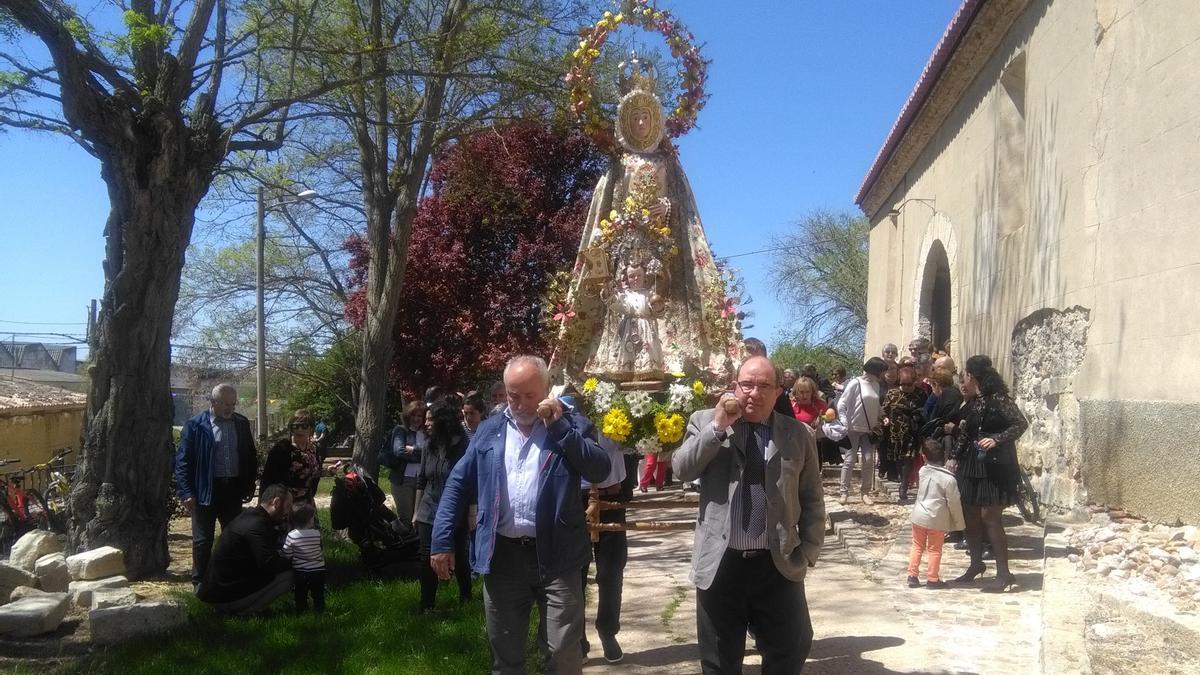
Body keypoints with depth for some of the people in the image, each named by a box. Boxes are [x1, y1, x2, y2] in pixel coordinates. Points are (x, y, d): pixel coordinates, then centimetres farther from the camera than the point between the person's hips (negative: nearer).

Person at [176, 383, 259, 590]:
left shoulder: (242, 424, 7)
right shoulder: (195, 425, -6)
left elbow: (251, 456, 15)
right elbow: (182, 461, -7)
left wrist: (249, 486, 10)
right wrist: (187, 493, -12)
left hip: (234, 489, 4)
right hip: (206, 490, -4)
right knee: (203, 540, 5)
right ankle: (199, 583, 18)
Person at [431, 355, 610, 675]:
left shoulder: (571, 424, 1)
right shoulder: (490, 430, 9)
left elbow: (600, 470, -12)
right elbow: (458, 484, 9)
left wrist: (559, 426, -15)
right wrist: (442, 542, 3)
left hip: (555, 555, -2)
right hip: (502, 555, 3)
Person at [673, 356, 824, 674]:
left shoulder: (798, 434, 5)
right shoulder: (705, 421, 4)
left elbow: (812, 499, 8)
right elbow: (682, 468, -9)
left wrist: (808, 553, 1)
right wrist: (718, 426, -16)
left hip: (779, 565, 0)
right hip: (720, 564, 0)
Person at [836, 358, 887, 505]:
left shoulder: (876, 385, 4)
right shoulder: (855, 383, -12)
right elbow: (841, 404, -12)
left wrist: (883, 417, 0)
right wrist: (844, 424, -18)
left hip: (869, 430, 5)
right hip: (853, 429, -5)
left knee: (869, 460, 4)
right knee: (849, 460, 0)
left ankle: (866, 492, 13)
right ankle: (844, 492, 7)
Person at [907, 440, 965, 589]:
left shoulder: (923, 471, -5)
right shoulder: (949, 479, -15)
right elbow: (954, 503, -9)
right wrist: (958, 523, 3)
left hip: (919, 515, 3)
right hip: (937, 519, -3)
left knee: (917, 546, 15)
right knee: (934, 550, 9)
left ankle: (912, 576, 18)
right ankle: (932, 579, 16)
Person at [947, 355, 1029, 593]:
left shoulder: (998, 399, -11)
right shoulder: (972, 402, 12)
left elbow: (1021, 423, -17)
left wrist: (997, 439, -26)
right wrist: (955, 458, 6)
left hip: (994, 466, -8)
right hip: (972, 465, 8)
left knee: (989, 517, -8)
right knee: (971, 517, 10)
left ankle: (1003, 573, -1)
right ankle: (976, 564, 24)